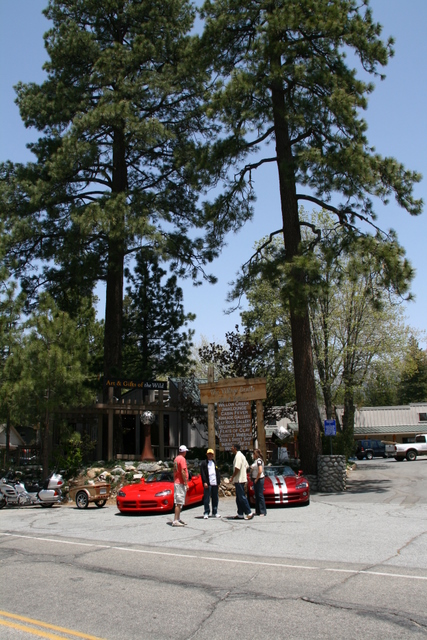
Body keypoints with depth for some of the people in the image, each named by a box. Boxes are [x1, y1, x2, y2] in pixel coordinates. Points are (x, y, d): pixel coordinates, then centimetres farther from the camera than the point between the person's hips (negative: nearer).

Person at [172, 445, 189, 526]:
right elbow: (183, 472, -20)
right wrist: (186, 483, -17)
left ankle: (178, 519, 22)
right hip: (181, 483, -10)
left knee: (178, 502, 16)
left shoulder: (176, 458, 14)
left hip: (176, 482, 10)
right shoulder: (182, 459, -14)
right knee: (179, 502, -10)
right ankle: (176, 521, -11)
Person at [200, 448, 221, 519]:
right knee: (206, 499, -3)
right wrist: (205, 482, -13)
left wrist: (218, 482, 10)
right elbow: (202, 473, -5)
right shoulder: (204, 463, 2)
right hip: (208, 484, -5)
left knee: (215, 499, 9)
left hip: (215, 484, 5)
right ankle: (206, 513, 4)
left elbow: (218, 473, 18)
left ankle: (215, 512, 17)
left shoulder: (215, 463, 17)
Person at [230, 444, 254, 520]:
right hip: (240, 479, 10)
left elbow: (237, 468, -23)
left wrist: (232, 477, -15)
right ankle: (240, 514, 16)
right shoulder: (241, 455, 17)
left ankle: (249, 513, -6)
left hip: (239, 480, -10)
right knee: (239, 498, 13)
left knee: (242, 497, -7)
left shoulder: (238, 456, -15)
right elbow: (246, 466, 21)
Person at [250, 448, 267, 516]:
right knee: (257, 495, 12)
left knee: (260, 495, -7)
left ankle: (263, 512, -3)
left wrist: (256, 479, -16)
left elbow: (260, 471, -22)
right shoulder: (255, 460, 14)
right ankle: (258, 511, 19)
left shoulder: (259, 460, -15)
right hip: (255, 479, 10)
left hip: (259, 479, -10)